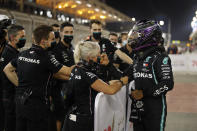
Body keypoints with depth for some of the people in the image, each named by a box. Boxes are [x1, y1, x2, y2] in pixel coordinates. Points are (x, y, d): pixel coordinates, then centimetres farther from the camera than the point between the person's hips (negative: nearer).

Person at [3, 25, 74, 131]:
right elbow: (68, 72, -14)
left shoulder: (22, 54, 5)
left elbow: (7, 69, 18)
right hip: (37, 104, -7)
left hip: (20, 101, 7)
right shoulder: (46, 57, -17)